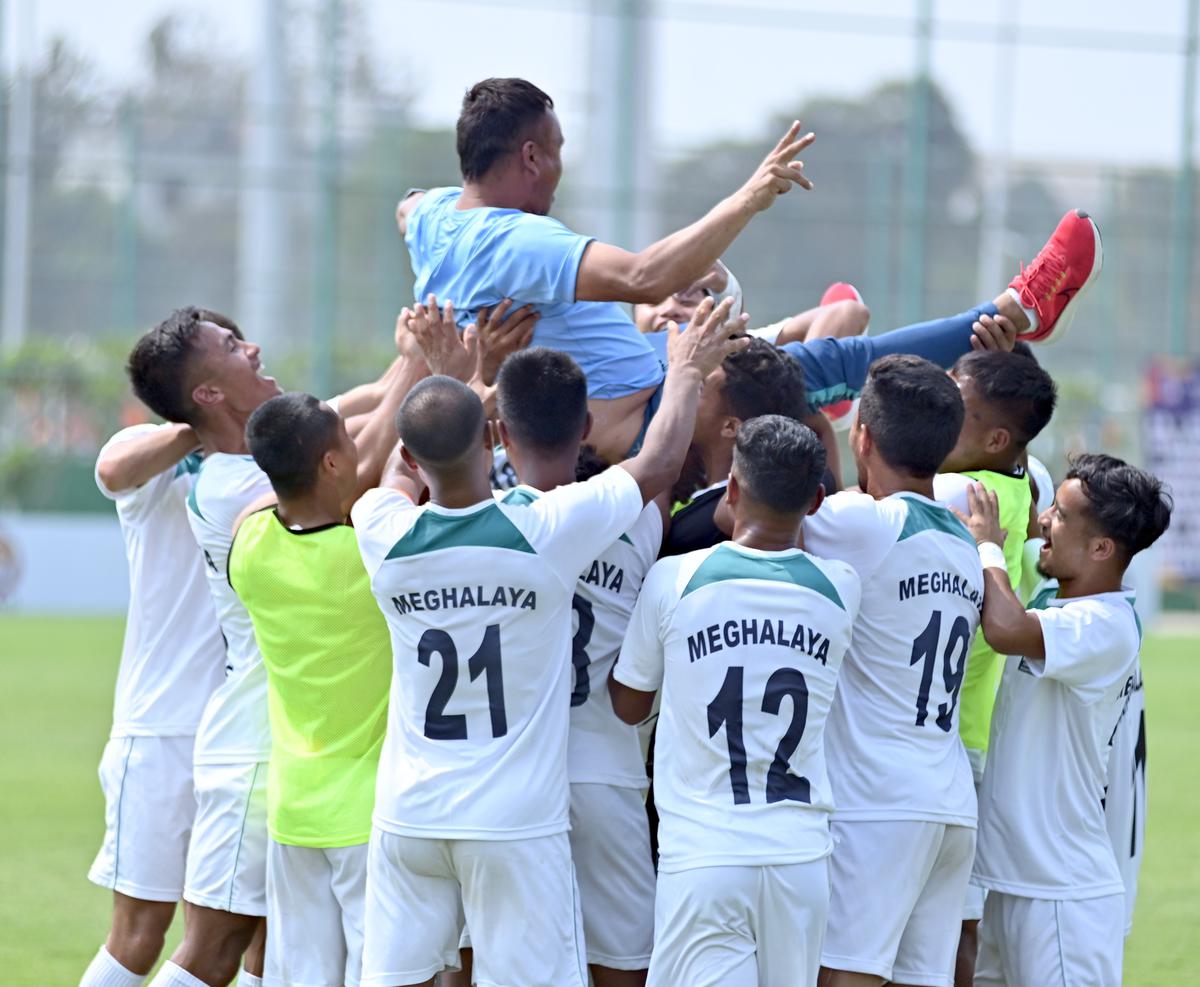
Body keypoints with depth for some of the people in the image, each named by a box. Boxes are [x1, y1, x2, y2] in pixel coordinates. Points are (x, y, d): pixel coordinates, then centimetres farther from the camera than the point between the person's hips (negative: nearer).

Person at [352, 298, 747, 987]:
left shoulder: (386, 536, -6)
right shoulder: (546, 531, -14)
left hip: (409, 819, 3)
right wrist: (688, 371, 19)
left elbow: (403, 469, 19)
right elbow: (659, 464, 2)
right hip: (517, 825, -3)